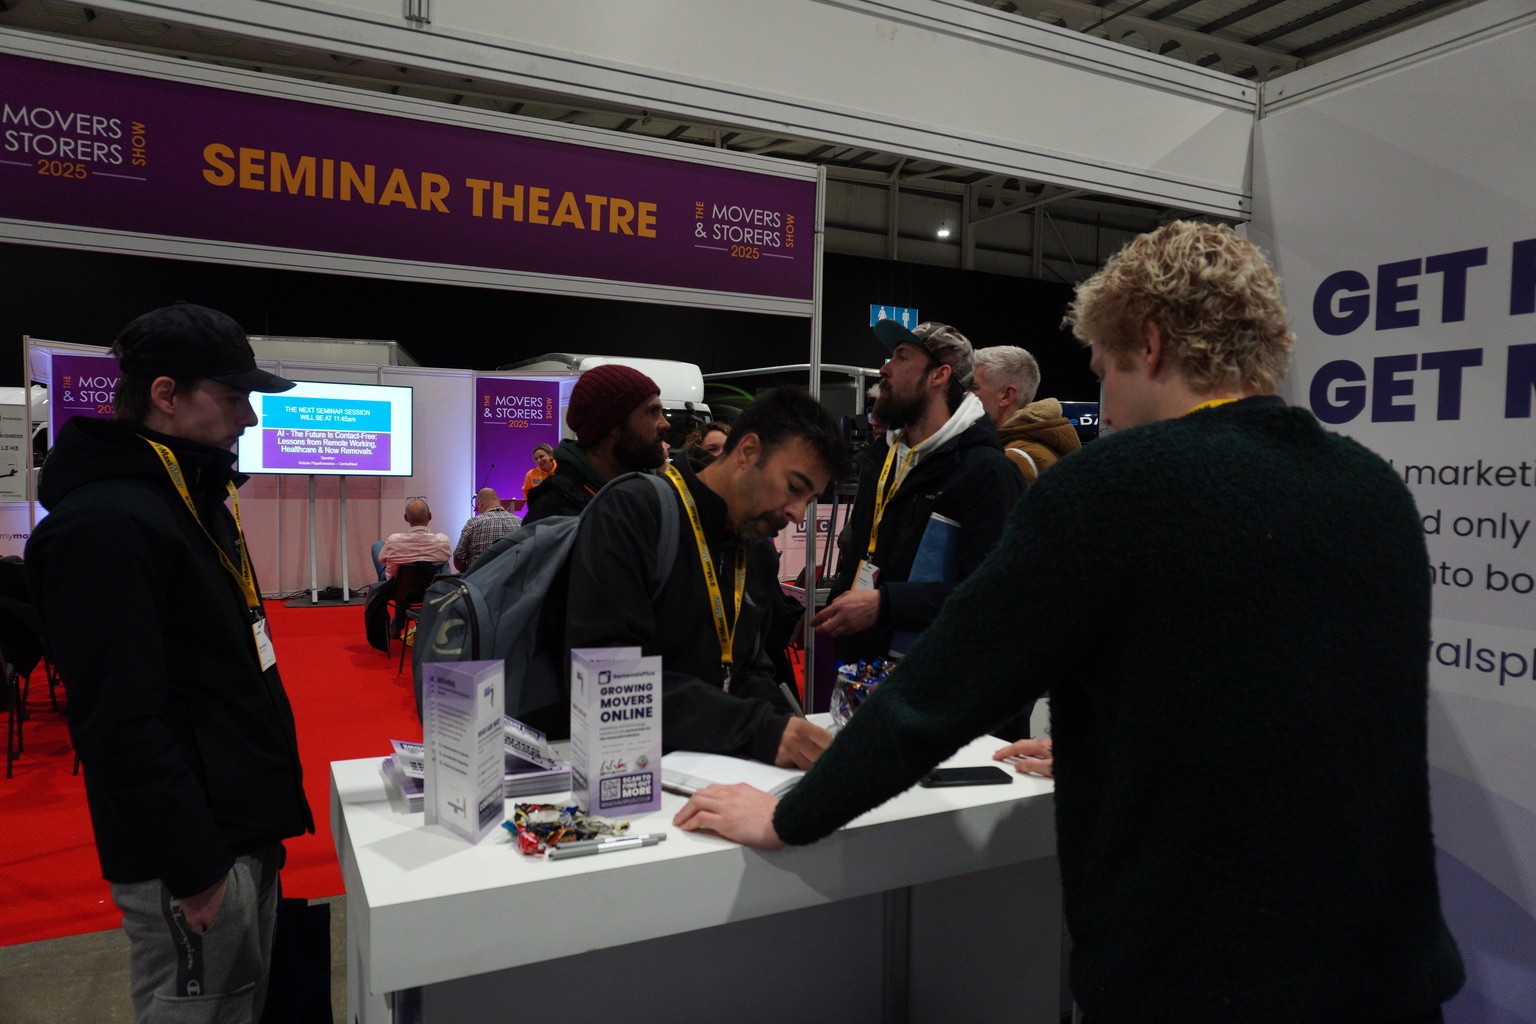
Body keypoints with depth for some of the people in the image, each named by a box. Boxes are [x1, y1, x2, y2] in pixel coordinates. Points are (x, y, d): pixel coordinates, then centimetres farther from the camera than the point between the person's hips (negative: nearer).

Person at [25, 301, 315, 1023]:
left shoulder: (196, 498, 10)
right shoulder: (104, 523, -21)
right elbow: (123, 720, -24)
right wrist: (193, 867, -20)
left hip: (243, 822, 9)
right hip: (190, 854, -9)